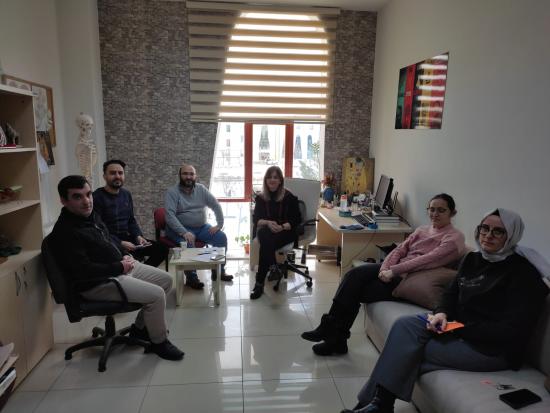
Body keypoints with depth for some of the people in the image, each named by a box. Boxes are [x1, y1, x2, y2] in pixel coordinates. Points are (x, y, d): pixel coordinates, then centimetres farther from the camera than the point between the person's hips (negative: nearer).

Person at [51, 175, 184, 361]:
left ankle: (140, 327, 22)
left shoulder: (91, 215, 7)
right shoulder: (65, 232, -22)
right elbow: (84, 271, -26)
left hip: (120, 266, 10)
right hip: (97, 283, -10)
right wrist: (120, 267, -20)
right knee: (156, 295, -21)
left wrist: (124, 256, 6)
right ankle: (159, 342, 4)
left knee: (166, 279, 10)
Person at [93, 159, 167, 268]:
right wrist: (120, 243, -23)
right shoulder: (97, 197, -11)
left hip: (127, 238, 7)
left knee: (162, 248, -4)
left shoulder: (126, 194, 11)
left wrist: (138, 236, 0)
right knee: (133, 258, -33)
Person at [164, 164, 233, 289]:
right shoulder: (172, 192, -10)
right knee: (188, 243, -35)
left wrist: (219, 224, -8)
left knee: (221, 237, -13)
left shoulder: (201, 189, 5)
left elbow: (216, 205, 5)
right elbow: (170, 215, -21)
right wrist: (184, 232, -33)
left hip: (201, 227, 5)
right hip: (180, 229, -5)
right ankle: (191, 278, -17)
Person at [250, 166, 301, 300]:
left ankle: (259, 283, -29)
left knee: (267, 242, -34)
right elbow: (255, 218, 2)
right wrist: (268, 223, -20)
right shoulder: (260, 197, 6)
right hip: (266, 230, 2)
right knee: (265, 236, -37)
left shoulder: (289, 197, -2)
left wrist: (282, 227, -23)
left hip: (286, 231, -2)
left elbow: (296, 220, -4)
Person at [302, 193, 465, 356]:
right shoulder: (422, 230, 19)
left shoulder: (454, 237, -3)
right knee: (355, 274, -20)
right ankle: (330, 329, -16)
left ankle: (336, 338, -2)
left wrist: (393, 271, -21)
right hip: (394, 271, 6)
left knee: (356, 292, -18)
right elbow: (400, 249, 9)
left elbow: (426, 260, -16)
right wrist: (385, 268, -11)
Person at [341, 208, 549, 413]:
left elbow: (512, 331, -18)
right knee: (405, 324, -16)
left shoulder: (523, 273, -13)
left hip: (495, 349, -7)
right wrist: (442, 312, -11)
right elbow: (451, 293, 12)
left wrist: (459, 328, -20)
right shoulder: (473, 259, 8)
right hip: (459, 329, 7)